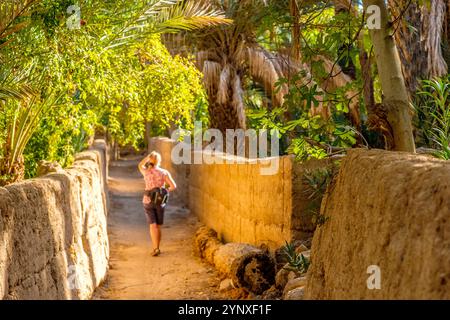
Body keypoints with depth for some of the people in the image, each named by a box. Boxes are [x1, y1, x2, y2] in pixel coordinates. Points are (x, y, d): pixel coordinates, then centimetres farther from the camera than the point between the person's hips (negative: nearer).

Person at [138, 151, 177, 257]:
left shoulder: (146, 172, -5)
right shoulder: (164, 172, -7)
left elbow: (140, 165, 20)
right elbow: (173, 186, -10)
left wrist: (149, 156, 15)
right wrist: (166, 191, 9)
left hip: (148, 201, -1)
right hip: (160, 201, 1)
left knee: (153, 225, -5)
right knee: (158, 226, 14)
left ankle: (156, 248, -19)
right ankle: (157, 248, 19)